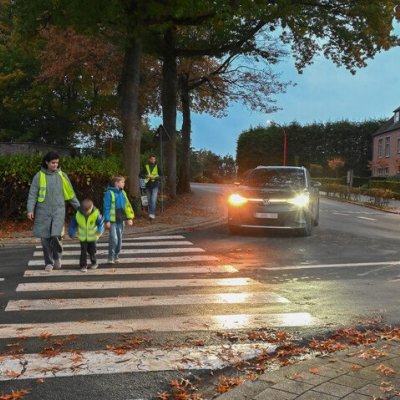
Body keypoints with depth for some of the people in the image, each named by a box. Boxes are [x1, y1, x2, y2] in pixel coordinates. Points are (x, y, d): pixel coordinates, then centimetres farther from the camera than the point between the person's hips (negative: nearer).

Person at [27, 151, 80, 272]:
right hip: (43, 212, 0)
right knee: (45, 238, 3)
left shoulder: (62, 175, 3)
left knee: (56, 235, -14)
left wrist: (79, 207, 9)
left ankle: (57, 256, 12)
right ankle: (49, 262, 17)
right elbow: (32, 194, 0)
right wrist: (30, 209, -11)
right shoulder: (39, 176, -2)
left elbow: (70, 194, 10)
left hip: (58, 210, 0)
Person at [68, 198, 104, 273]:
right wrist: (71, 232, -6)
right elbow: (73, 222, -1)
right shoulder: (78, 214, -16)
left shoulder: (95, 214, -20)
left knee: (92, 251, 10)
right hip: (82, 237, 0)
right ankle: (83, 266, 2)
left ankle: (94, 262, 34)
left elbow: (100, 222, -11)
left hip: (92, 236, 0)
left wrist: (100, 230, -26)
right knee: (83, 251, -5)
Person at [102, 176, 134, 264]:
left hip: (121, 220, 6)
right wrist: (107, 220, -14)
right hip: (112, 220, -6)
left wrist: (129, 217, 8)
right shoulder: (109, 193, -10)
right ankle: (111, 257, 3)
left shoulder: (122, 193, 10)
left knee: (119, 239, 11)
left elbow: (127, 205, 13)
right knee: (113, 239, -9)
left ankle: (116, 256, 24)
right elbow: (106, 207, -11)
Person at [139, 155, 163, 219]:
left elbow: (161, 175, -1)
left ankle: (152, 213, -12)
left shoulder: (157, 167, 0)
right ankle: (150, 213, 22)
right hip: (148, 186, 3)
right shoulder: (146, 167, 4)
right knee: (149, 201, 10)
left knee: (153, 200, -14)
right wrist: (147, 176, -15)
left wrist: (155, 177, -18)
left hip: (155, 186, -3)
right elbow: (140, 175, 3)